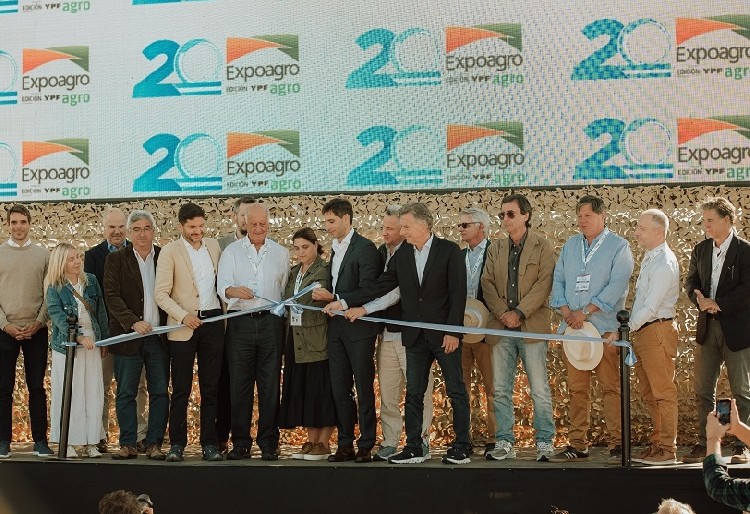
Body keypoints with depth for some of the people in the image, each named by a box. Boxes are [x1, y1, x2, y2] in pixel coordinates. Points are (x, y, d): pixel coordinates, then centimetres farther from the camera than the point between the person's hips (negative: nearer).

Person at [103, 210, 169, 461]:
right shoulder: (116, 259, 3)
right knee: (126, 393, 2)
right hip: (128, 337, -1)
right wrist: (134, 322, -16)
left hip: (158, 336, 1)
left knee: (160, 392, 2)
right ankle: (128, 444, 9)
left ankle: (154, 444, 8)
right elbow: (112, 297, -5)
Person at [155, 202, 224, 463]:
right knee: (181, 389, -2)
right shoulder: (170, 251, -2)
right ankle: (177, 444, 4)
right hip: (183, 326, -4)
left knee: (210, 388, 5)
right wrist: (183, 316, -18)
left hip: (212, 322, 4)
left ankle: (210, 443, 9)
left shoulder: (213, 246, 11)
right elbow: (161, 294, -7)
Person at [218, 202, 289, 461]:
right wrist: (234, 291, -27)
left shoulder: (281, 253, 11)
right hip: (240, 322, -1)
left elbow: (286, 289, 13)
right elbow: (223, 287, -6)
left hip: (271, 321, 1)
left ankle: (268, 443, 5)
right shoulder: (231, 252, 7)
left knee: (270, 385, 0)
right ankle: (240, 443, 6)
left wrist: (284, 316, 4)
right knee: (239, 384, 0)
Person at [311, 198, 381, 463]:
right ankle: (345, 445, 13)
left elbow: (367, 292, -16)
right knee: (339, 389, 8)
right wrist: (324, 294, 2)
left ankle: (366, 446, 3)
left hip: (358, 328, -8)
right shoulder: (335, 249, 17)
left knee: (364, 389, -2)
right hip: (337, 328, 8)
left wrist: (334, 298, -18)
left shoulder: (365, 248, -10)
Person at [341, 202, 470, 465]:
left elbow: (458, 293, -9)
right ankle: (414, 448, 11)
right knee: (414, 393, 6)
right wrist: (344, 302, 0)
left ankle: (462, 448, 7)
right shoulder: (401, 255, 8)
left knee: (456, 391, 1)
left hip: (444, 334, -5)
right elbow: (379, 287, 8)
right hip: (415, 336, 5)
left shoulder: (449, 251, -5)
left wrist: (453, 332, -14)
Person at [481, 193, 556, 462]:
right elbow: (487, 283, 8)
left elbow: (543, 284, -7)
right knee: (501, 390, 5)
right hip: (501, 327, 4)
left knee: (539, 389, -3)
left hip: (532, 326, -4)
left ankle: (545, 442, 5)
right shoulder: (496, 249, 15)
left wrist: (519, 313, -14)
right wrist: (502, 313, -8)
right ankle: (505, 442, 11)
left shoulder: (543, 246, 2)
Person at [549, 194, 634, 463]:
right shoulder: (570, 245, 17)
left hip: (605, 327, -5)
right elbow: (558, 280, 14)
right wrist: (566, 311, -4)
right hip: (572, 327, 5)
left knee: (610, 386, -6)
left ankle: (617, 444, -3)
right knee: (577, 388, 4)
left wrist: (585, 311, -14)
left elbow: (617, 285, -9)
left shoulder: (618, 246, 1)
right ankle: (577, 445, 7)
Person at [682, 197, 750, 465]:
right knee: (703, 389, 8)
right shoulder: (700, 250, 10)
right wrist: (700, 299, -9)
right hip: (707, 328, 6)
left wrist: (718, 304, -17)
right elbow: (691, 281, 11)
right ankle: (704, 443, 16)